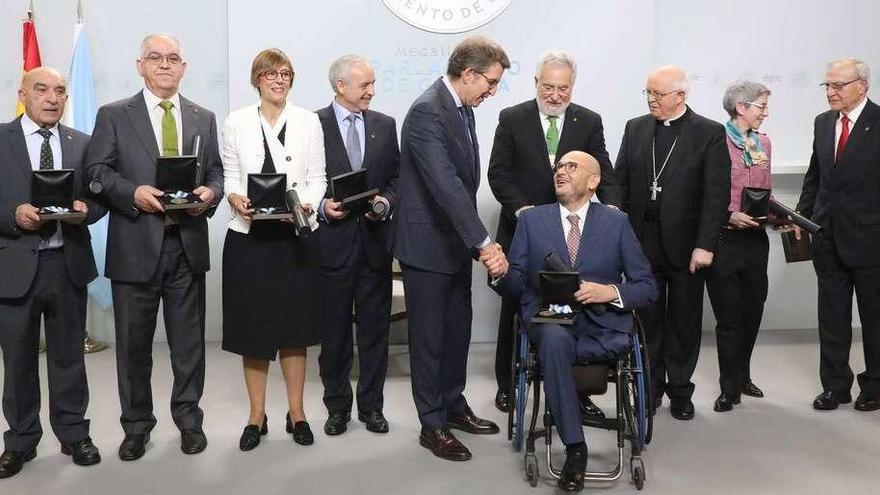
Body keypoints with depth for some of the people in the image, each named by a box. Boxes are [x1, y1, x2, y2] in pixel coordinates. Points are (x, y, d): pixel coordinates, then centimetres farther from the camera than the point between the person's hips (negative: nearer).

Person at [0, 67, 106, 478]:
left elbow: (99, 197, 9)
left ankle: (73, 433, 25)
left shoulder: (82, 144, 8)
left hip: (68, 263, 2)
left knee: (68, 354, 12)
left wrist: (86, 209, -12)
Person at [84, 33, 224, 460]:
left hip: (187, 242, 2)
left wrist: (210, 193, -10)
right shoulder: (113, 116, 4)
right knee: (133, 342, 8)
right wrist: (134, 192, -18)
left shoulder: (204, 118, 13)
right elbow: (97, 172, -1)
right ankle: (136, 425, 22)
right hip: (135, 244, -2)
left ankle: (189, 418, 24)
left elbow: (216, 172, 12)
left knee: (189, 340, 9)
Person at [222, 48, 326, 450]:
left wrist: (306, 203, -15)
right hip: (249, 236, 0)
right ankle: (257, 416, 18)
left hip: (295, 235, 0)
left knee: (294, 326, 7)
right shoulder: (236, 122, 5)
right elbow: (230, 177, 6)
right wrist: (235, 198, -15)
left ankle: (296, 412, 20)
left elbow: (317, 178, 5)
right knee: (252, 327, 5)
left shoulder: (308, 122, 6)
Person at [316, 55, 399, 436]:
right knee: (334, 329, 7)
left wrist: (387, 201, -9)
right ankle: (337, 406, 21)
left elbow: (396, 177, 10)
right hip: (333, 240, -3)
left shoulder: (385, 125, 9)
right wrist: (321, 205, -16)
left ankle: (371, 405, 20)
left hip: (374, 238, 3)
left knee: (375, 327, 8)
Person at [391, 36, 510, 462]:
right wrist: (483, 243, -32)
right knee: (429, 336, 3)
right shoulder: (426, 113, -21)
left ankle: (453, 405, 34)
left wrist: (475, 240, 11)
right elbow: (445, 184, -30)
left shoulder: (463, 108, 8)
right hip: (426, 243, -9)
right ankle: (432, 425, 16)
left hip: (455, 241, 9)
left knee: (458, 329, 18)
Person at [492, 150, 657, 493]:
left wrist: (611, 292, -13)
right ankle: (575, 448, -26)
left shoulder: (616, 222, 10)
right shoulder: (532, 220, 12)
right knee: (554, 339, -34)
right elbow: (517, 286, 7)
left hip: (602, 326, 0)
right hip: (549, 320, 1)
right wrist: (501, 273, -17)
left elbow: (647, 288, 8)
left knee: (553, 346, -34)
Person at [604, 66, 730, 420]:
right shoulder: (635, 128, 8)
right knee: (648, 318, 8)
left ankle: (680, 391, 21)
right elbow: (620, 181, 8)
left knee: (684, 321, 8)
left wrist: (705, 245, -14)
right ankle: (651, 388, 20)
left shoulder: (710, 134, -3)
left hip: (685, 243, -2)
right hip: (642, 241, 3)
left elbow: (717, 194, -8)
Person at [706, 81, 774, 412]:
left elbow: (765, 191, 18)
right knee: (729, 317, 2)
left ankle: (742, 376, 34)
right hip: (724, 237, -6)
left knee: (753, 311, 15)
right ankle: (730, 388, 15)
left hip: (755, 237, 6)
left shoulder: (763, 142, 11)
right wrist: (729, 215, -21)